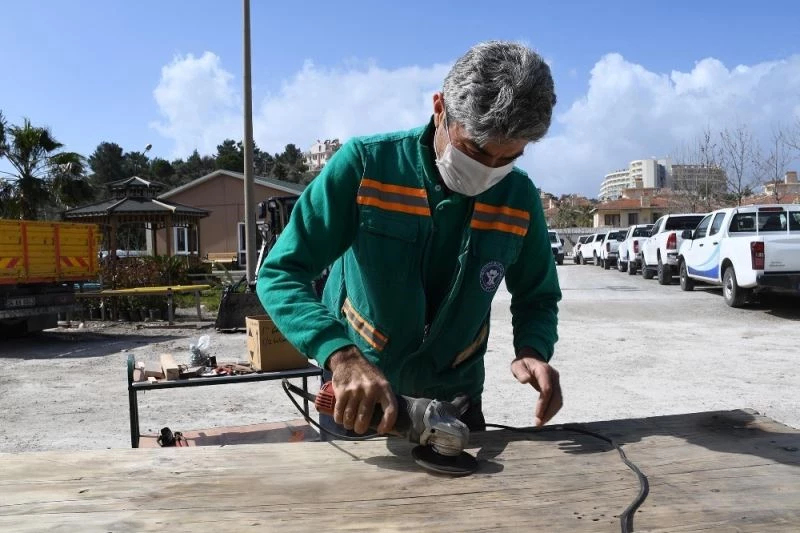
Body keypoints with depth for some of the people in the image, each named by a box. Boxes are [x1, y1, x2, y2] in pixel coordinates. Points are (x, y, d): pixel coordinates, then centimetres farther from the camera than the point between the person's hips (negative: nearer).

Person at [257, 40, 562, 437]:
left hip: (454, 399, 2)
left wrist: (531, 350, -20)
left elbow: (538, 298, 2)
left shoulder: (519, 198, -12)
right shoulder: (364, 165, -20)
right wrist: (343, 357, -39)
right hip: (354, 400, -2)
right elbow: (280, 274, -23)